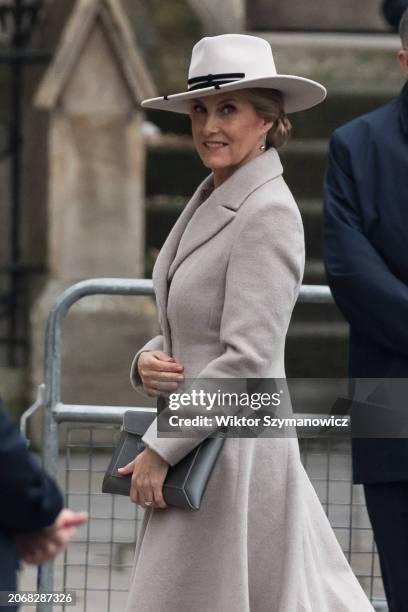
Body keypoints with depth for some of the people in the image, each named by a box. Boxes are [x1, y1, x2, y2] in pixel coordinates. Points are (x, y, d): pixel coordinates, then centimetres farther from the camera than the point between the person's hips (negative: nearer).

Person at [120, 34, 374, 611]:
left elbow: (248, 360, -21)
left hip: (233, 449, -9)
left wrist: (159, 447, -18)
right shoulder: (207, 201, 12)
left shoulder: (269, 212, -16)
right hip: (193, 444, 9)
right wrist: (147, 361, -3)